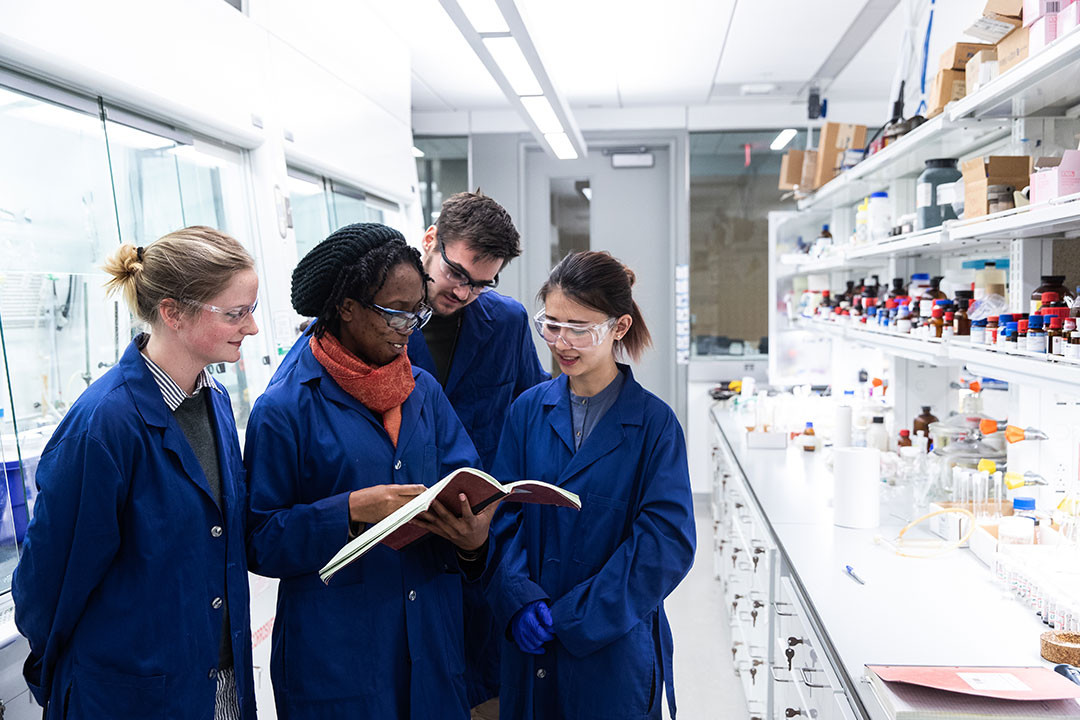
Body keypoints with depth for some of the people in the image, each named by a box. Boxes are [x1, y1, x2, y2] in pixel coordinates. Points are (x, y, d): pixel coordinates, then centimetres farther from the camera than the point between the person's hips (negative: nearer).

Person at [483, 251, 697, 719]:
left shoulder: (653, 422, -10)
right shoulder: (529, 409, 0)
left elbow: (667, 543, -14)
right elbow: (503, 514, -1)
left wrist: (574, 618, -17)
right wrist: (518, 598, -16)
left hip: (616, 648, -2)